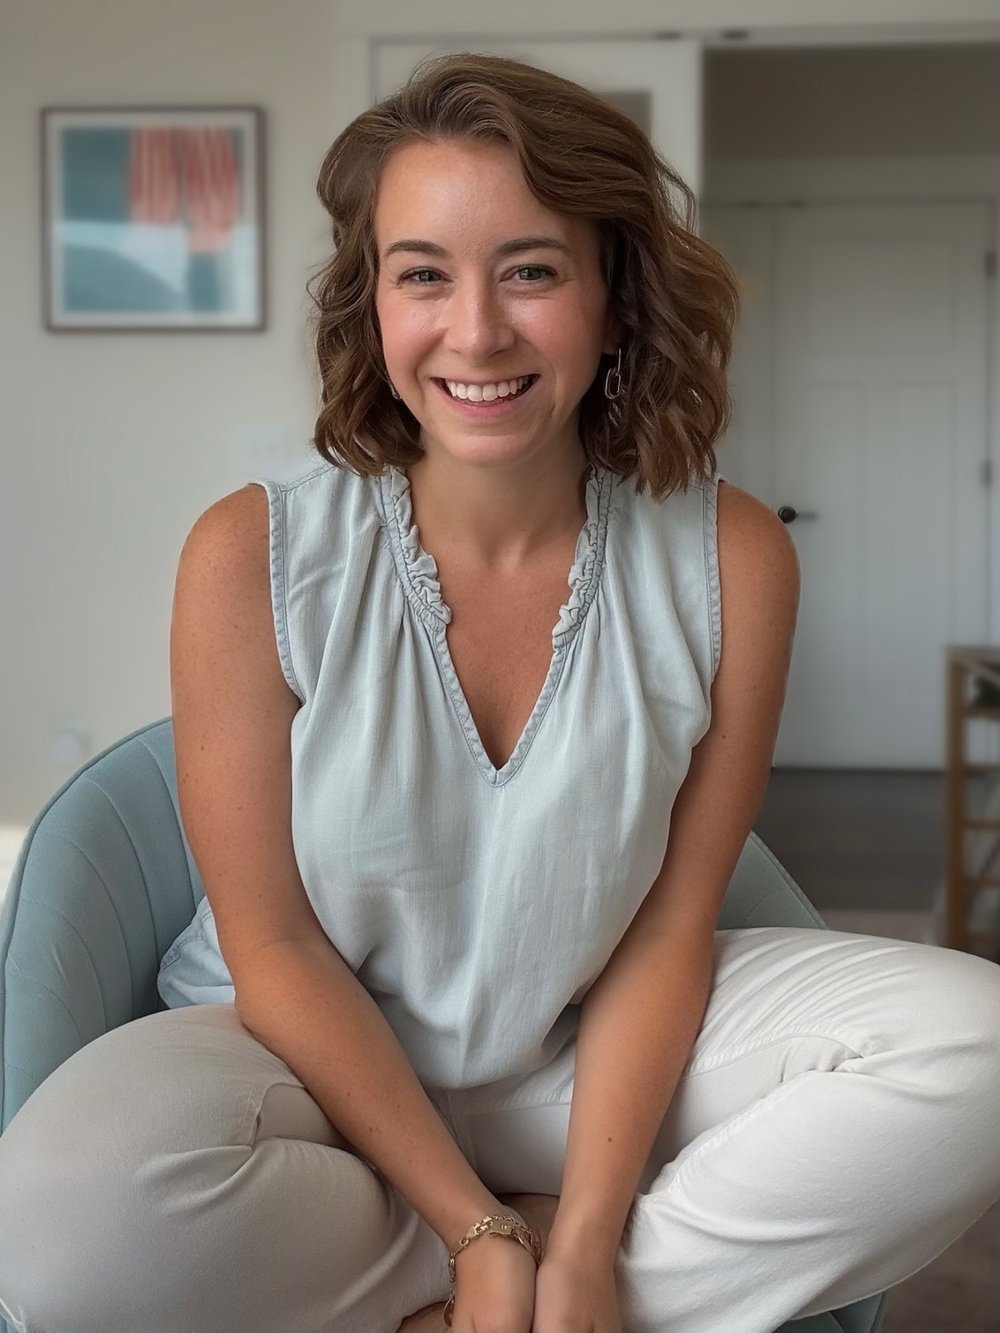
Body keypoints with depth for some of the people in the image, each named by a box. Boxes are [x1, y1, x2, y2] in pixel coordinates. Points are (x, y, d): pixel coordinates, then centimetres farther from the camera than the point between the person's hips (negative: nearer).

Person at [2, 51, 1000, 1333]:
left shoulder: (732, 561, -11)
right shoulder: (255, 557, -15)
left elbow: (668, 928, -8)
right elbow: (273, 947, -12)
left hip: (586, 1063, 2)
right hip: (316, 1060, -1)